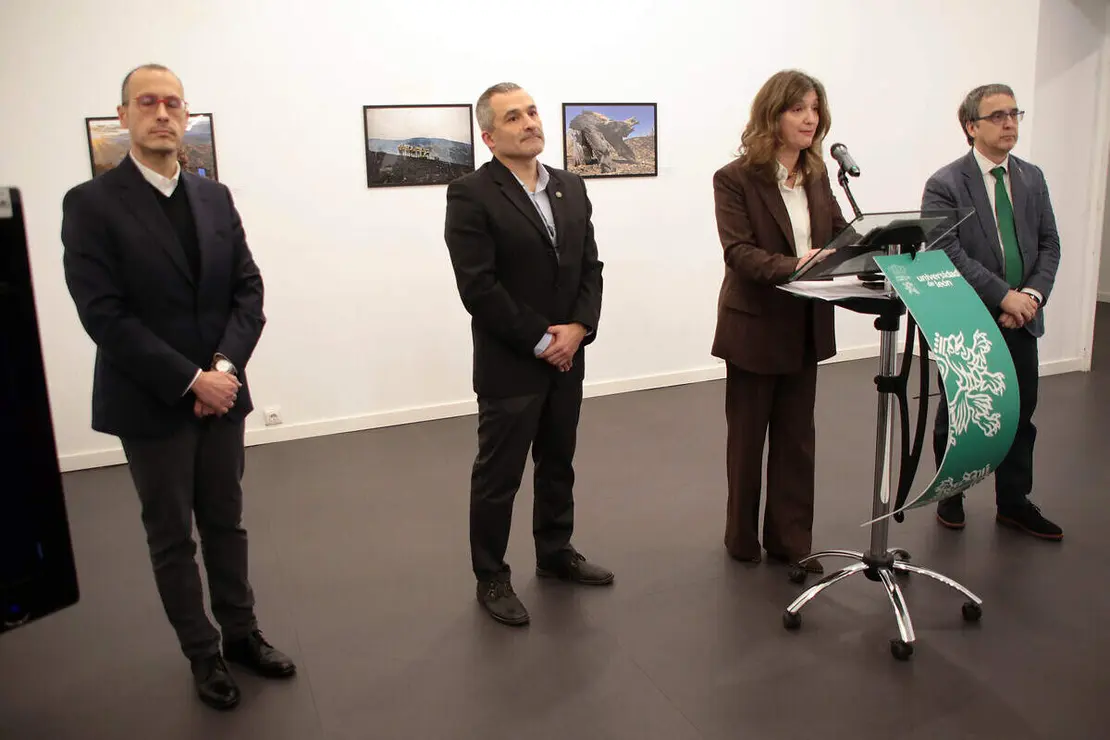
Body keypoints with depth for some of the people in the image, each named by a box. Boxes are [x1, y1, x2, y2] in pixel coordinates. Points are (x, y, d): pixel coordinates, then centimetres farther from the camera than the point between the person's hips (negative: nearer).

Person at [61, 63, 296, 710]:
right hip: (150, 404, -4)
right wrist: (190, 381, -18)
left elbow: (249, 289, 3)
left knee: (226, 523, 16)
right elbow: (103, 314, -15)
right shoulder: (91, 204, -8)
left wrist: (225, 364, -13)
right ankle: (203, 654, 26)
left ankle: (242, 633, 33)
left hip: (221, 393, 4)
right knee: (172, 537, 10)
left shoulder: (215, 197, 6)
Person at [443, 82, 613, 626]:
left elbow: (590, 267, 8)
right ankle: (491, 578, 20)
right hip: (508, 364, -6)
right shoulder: (470, 195, -12)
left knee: (558, 464, 18)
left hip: (566, 357, 7)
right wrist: (541, 342, -16)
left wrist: (578, 328, -8)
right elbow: (479, 287, -18)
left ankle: (555, 553, 36)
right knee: (498, 476, 5)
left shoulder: (571, 187, 9)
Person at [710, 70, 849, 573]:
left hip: (806, 327, 5)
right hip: (755, 326, -5)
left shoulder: (817, 178, 7)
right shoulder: (735, 178, -11)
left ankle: (790, 540, 25)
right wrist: (792, 266, -35)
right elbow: (739, 252, -20)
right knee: (747, 436, 11)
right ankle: (742, 537, 29)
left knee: (796, 437, 12)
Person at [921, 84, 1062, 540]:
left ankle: (1014, 503, 27)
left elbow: (1049, 245, 8)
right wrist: (1003, 297, -21)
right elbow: (949, 255, -17)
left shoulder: (1032, 178, 9)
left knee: (1020, 415, 12)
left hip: (1021, 320, 5)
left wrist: (1033, 294, -9)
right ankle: (950, 496, 28)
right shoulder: (945, 185, -9)